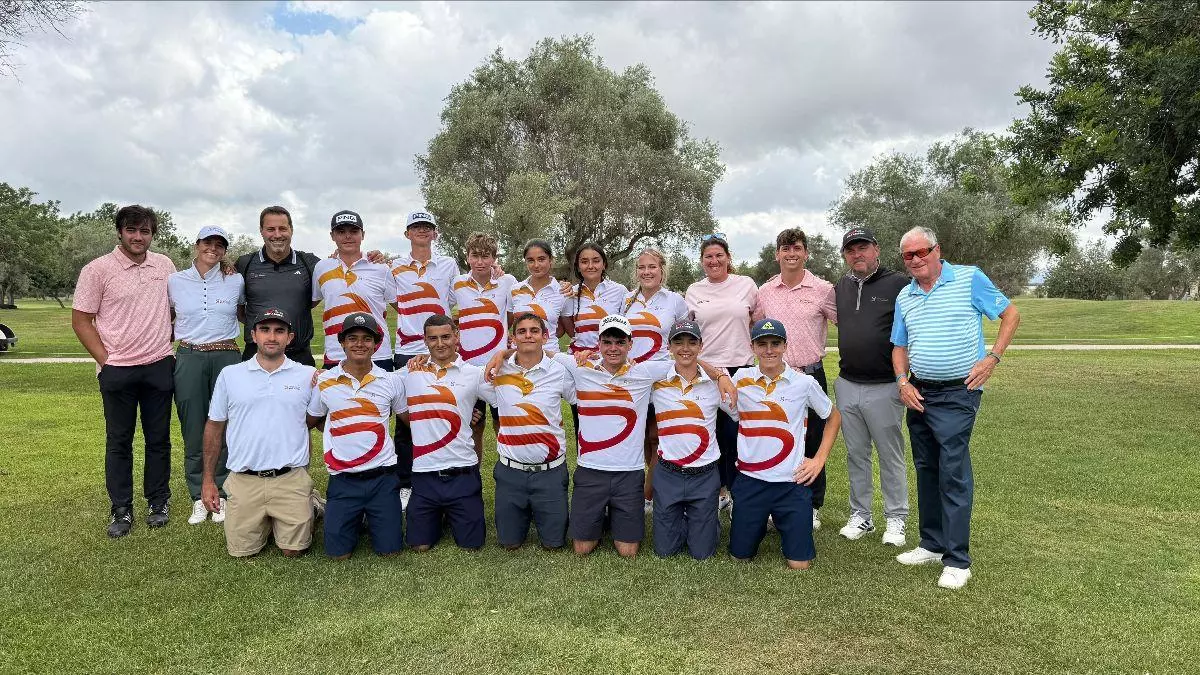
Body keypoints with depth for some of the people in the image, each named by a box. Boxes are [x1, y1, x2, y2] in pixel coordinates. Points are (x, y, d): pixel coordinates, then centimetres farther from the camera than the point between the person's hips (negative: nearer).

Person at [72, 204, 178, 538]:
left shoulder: (164, 265, 6)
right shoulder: (97, 270, -4)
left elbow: (176, 306, 19)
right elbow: (81, 321, -3)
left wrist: (167, 340, 10)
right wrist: (106, 360, -8)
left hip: (159, 366, 3)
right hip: (117, 371, -2)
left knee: (158, 438, 9)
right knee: (119, 441, 6)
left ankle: (158, 502, 22)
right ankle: (121, 509, 17)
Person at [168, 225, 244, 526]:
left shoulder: (235, 281, 3)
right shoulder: (175, 281, 5)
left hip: (227, 358, -1)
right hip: (189, 359, 1)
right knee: (193, 431, 5)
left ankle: (221, 494, 15)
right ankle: (199, 498, 17)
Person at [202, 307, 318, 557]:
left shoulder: (308, 376, 2)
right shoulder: (230, 375, 5)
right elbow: (214, 427, 12)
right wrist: (208, 480, 10)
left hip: (291, 479, -1)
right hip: (243, 481, 2)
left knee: (294, 550, -1)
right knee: (241, 551, 4)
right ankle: (265, 522, 33)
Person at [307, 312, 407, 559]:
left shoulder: (392, 381, 0)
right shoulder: (324, 381, 0)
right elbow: (311, 422, 12)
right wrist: (339, 434, 5)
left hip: (382, 477, 0)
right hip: (343, 480, 0)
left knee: (389, 550, 0)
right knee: (338, 553, 1)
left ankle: (372, 518, 31)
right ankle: (356, 521, 31)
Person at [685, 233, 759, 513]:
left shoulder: (746, 284, 4)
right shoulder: (694, 291, 7)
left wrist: (759, 355, 6)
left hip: (740, 367, -1)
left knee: (736, 432, -2)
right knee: (712, 432, 4)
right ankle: (719, 490, 19)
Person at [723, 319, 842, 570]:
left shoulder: (804, 383, -3)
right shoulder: (741, 380, -1)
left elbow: (834, 417, 11)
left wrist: (819, 459, 3)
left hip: (792, 482, -1)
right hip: (750, 480, 1)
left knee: (799, 563, 1)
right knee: (740, 555, 8)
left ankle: (784, 526, 32)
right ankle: (758, 524, 39)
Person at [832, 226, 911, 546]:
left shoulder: (899, 285, -7)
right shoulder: (839, 288, 9)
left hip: (884, 388, -5)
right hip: (847, 385, 5)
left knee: (891, 455, 6)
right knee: (856, 454, 13)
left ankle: (896, 518, 20)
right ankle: (861, 516, 25)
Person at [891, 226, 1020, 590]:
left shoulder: (969, 279, -5)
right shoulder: (904, 297, 10)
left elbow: (1011, 315, 0)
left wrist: (992, 358, -10)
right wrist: (903, 382, 0)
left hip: (957, 394, -6)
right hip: (918, 394, 6)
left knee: (953, 474, -8)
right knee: (926, 471, 13)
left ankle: (957, 560, 0)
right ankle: (932, 545, 25)